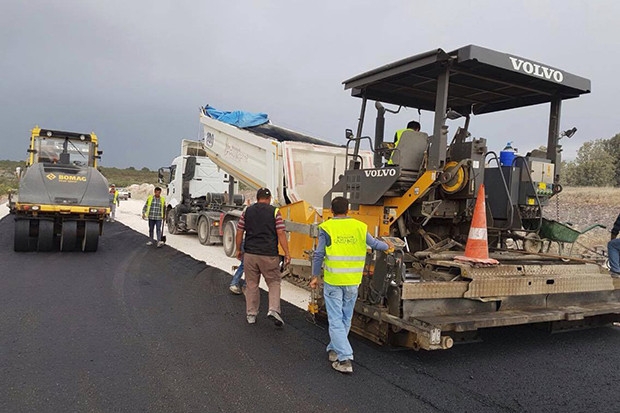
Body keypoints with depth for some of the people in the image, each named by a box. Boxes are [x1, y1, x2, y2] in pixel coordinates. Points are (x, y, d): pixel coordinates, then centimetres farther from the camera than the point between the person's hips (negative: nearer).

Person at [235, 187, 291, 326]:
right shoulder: (274, 211, -3)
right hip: (269, 255, -3)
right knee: (274, 283, 10)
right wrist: (287, 253, -4)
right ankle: (273, 309, -7)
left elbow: (239, 232, 8)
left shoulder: (247, 211, 6)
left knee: (251, 284, 13)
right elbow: (281, 233, -8)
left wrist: (238, 250, 19)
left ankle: (251, 315, 20)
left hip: (250, 254, 3)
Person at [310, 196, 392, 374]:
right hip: (353, 282, 3)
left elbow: (318, 255, -8)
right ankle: (334, 350, 34)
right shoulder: (360, 227, 1)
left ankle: (345, 359, -5)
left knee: (335, 320, 2)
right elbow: (374, 243, 15)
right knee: (345, 319, 19)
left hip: (333, 281, -3)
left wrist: (315, 276, 4)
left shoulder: (326, 228, -7)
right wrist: (387, 246, 36)